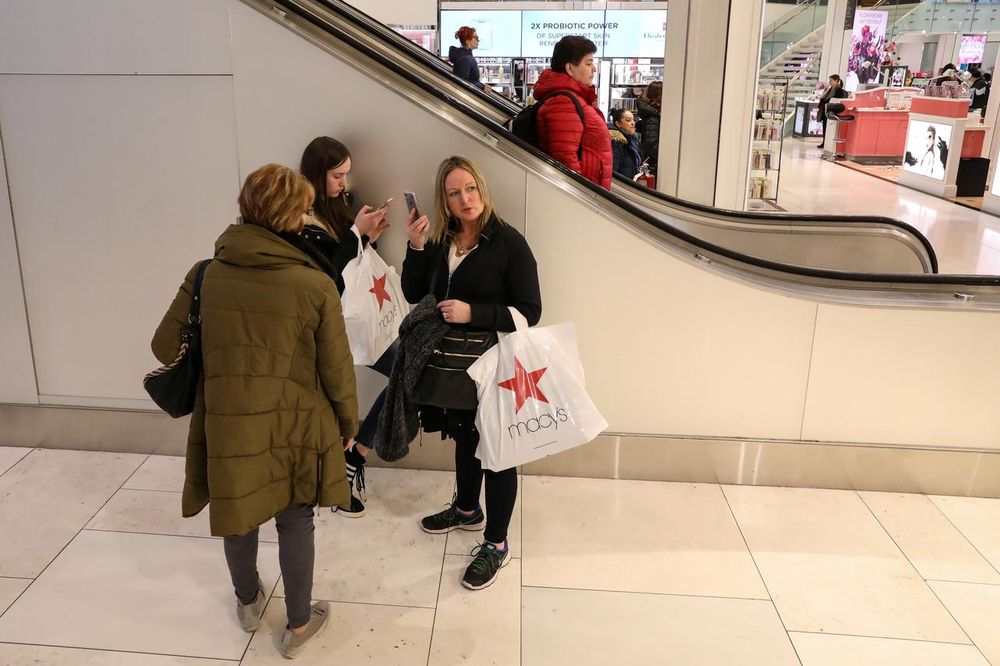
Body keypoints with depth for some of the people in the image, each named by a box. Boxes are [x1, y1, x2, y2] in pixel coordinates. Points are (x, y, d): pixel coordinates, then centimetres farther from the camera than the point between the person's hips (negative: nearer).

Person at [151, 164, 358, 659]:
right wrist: (348, 422, 8)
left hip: (226, 424, 3)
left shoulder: (206, 275, -8)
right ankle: (299, 625, 32)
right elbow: (337, 370, -9)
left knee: (239, 513, 24)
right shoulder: (315, 285, -16)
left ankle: (248, 603, 48)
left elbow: (165, 346, -2)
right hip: (293, 427, -2)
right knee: (295, 521, 17)